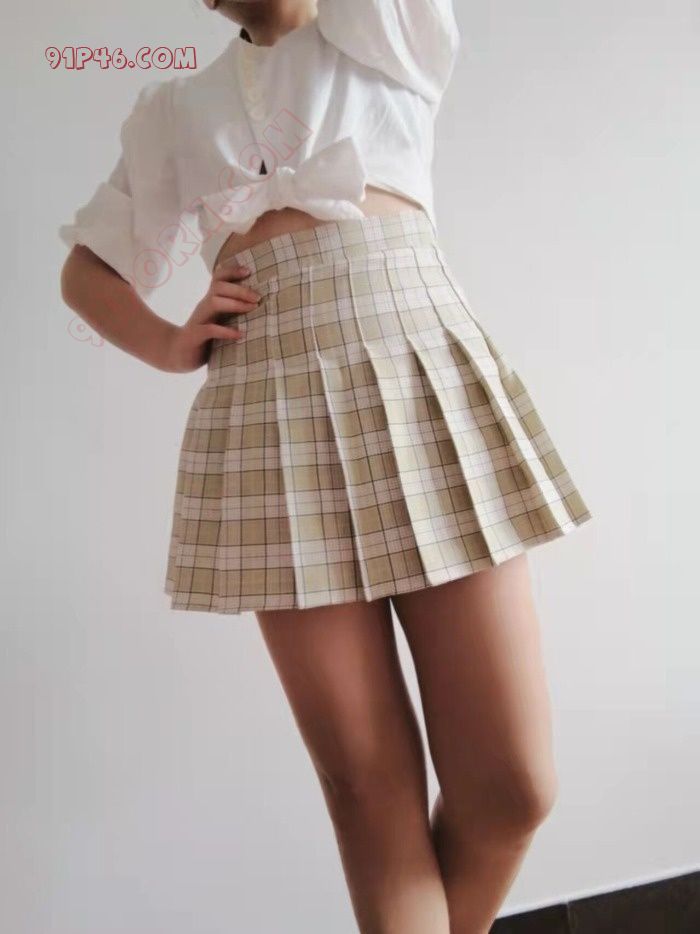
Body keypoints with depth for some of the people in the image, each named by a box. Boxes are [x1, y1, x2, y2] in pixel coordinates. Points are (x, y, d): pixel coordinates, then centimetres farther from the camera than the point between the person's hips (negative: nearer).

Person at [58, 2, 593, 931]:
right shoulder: (173, 108, 24)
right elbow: (86, 270, 26)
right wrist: (171, 347, 9)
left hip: (425, 375, 0)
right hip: (269, 412, 1)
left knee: (513, 785, -5)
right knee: (371, 788, -3)